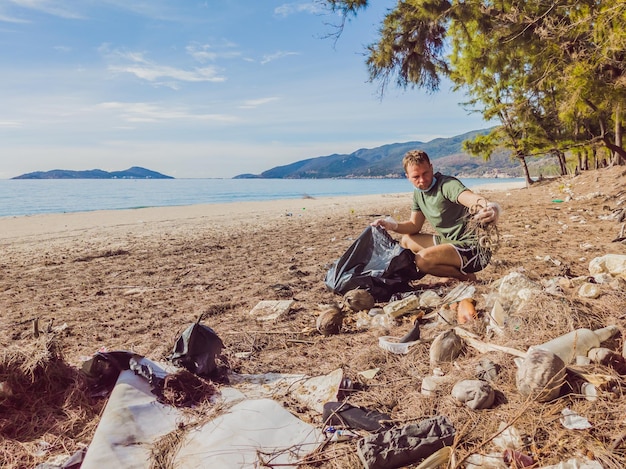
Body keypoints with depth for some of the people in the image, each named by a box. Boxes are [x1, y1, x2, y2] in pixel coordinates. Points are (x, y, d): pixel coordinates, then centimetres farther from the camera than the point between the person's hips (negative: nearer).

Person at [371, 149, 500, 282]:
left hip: (472, 246, -10)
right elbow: (415, 225, 16)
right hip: (449, 241, 10)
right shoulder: (418, 193, 9)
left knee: (423, 260, -29)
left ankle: (466, 277, -2)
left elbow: (473, 198, -38)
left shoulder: (448, 185, -19)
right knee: (406, 241, 14)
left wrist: (491, 210, -61)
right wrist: (393, 226, -4)